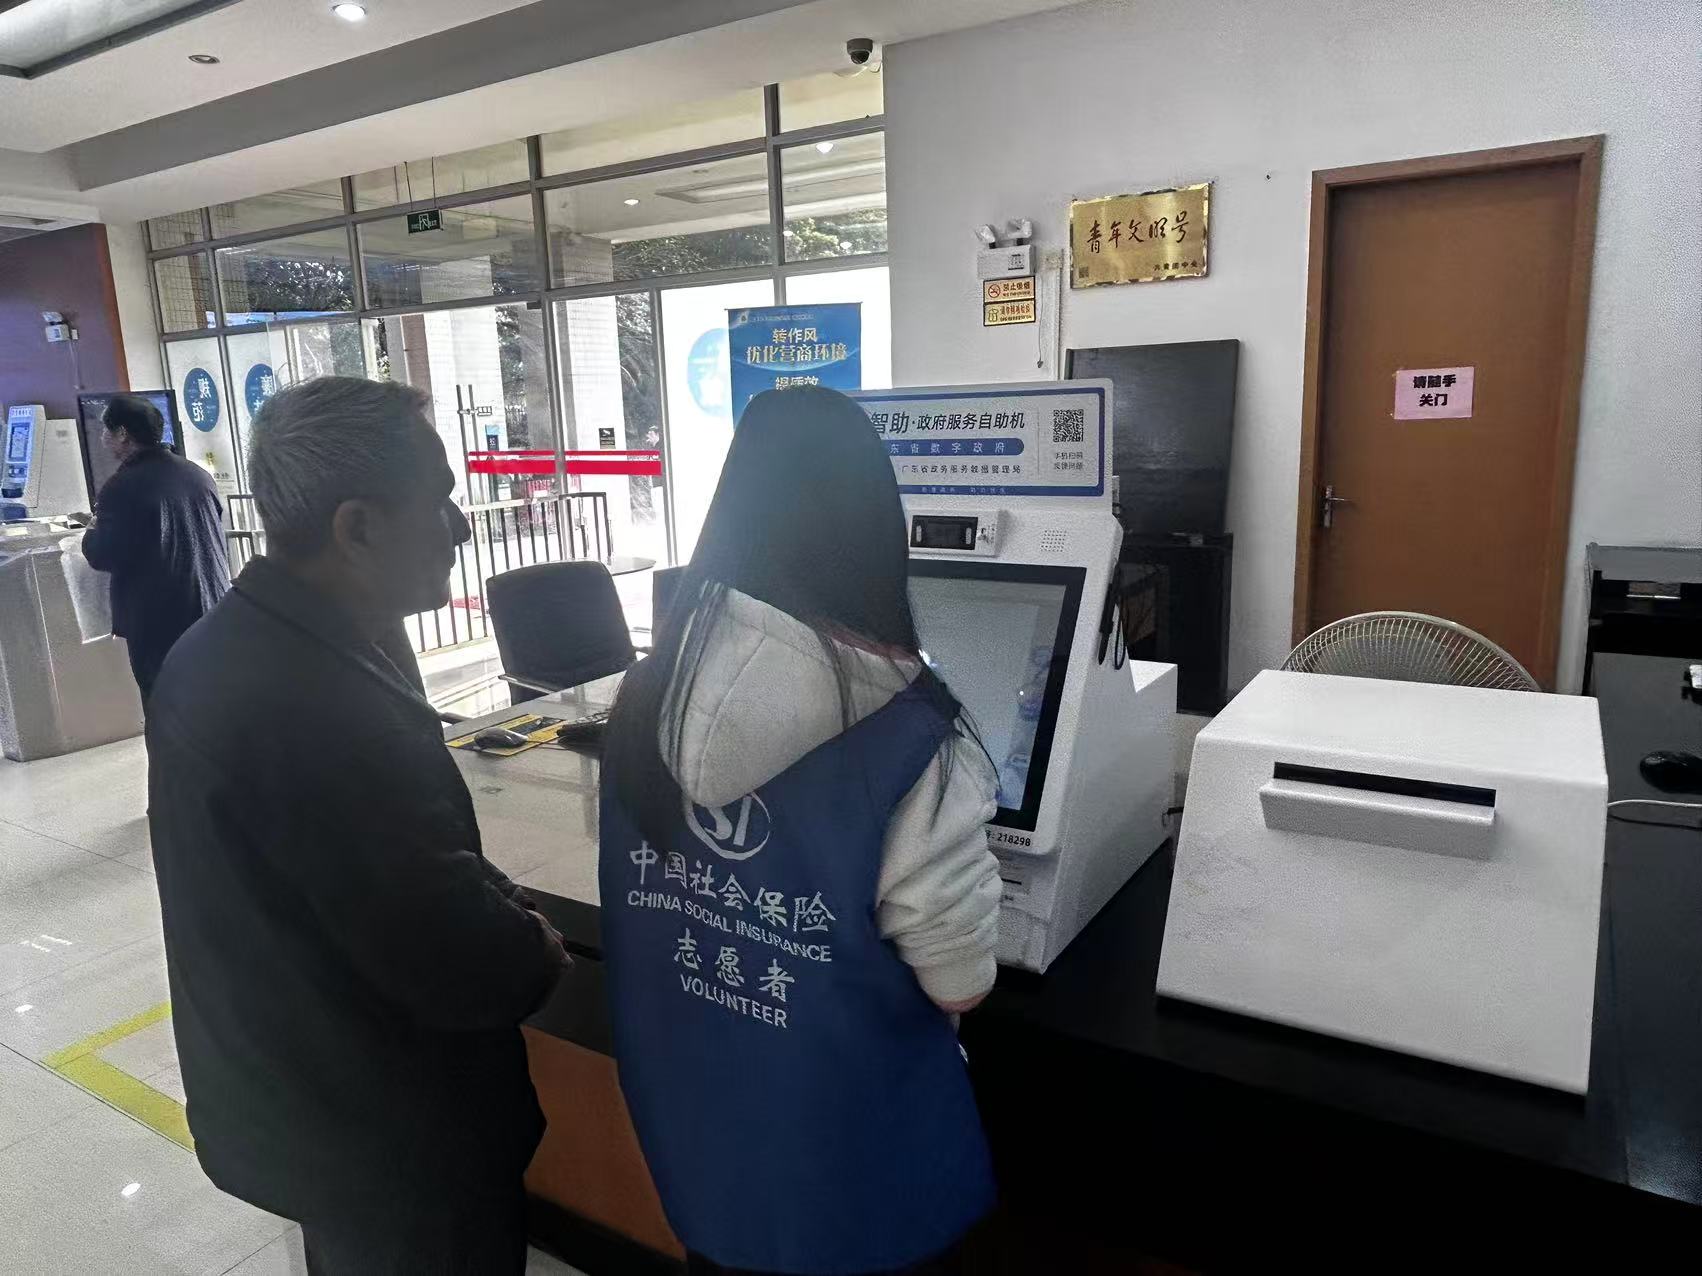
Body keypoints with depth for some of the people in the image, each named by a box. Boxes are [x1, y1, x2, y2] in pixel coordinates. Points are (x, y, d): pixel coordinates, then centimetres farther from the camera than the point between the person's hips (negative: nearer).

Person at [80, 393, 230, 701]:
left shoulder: (122, 487, -13)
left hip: (158, 621, -6)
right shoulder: (198, 475, 7)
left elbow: (103, 556, -12)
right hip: (213, 614, 6)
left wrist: (92, 533, 8)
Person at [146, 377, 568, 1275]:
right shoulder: (326, 711, -35)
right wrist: (535, 950, -10)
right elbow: (459, 967, -30)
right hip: (389, 1140, -9)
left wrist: (494, 910, 1)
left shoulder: (226, 647, -2)